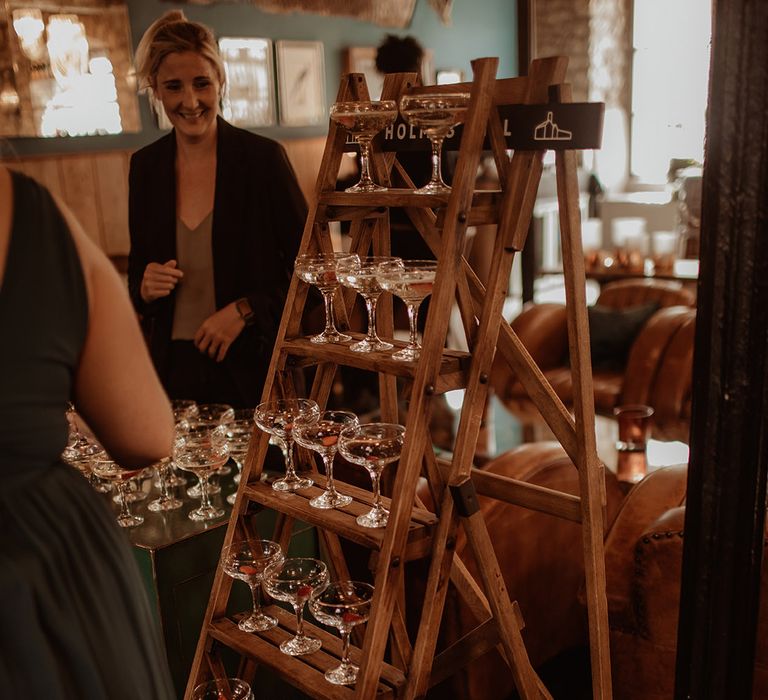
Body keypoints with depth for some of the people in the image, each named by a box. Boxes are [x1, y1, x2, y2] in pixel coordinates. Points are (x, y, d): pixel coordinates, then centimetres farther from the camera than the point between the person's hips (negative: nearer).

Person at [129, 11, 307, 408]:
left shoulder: (264, 157, -9)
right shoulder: (145, 166, 3)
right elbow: (138, 265, 14)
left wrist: (244, 309, -15)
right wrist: (145, 286, -8)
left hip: (253, 366, -3)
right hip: (174, 365, 3)